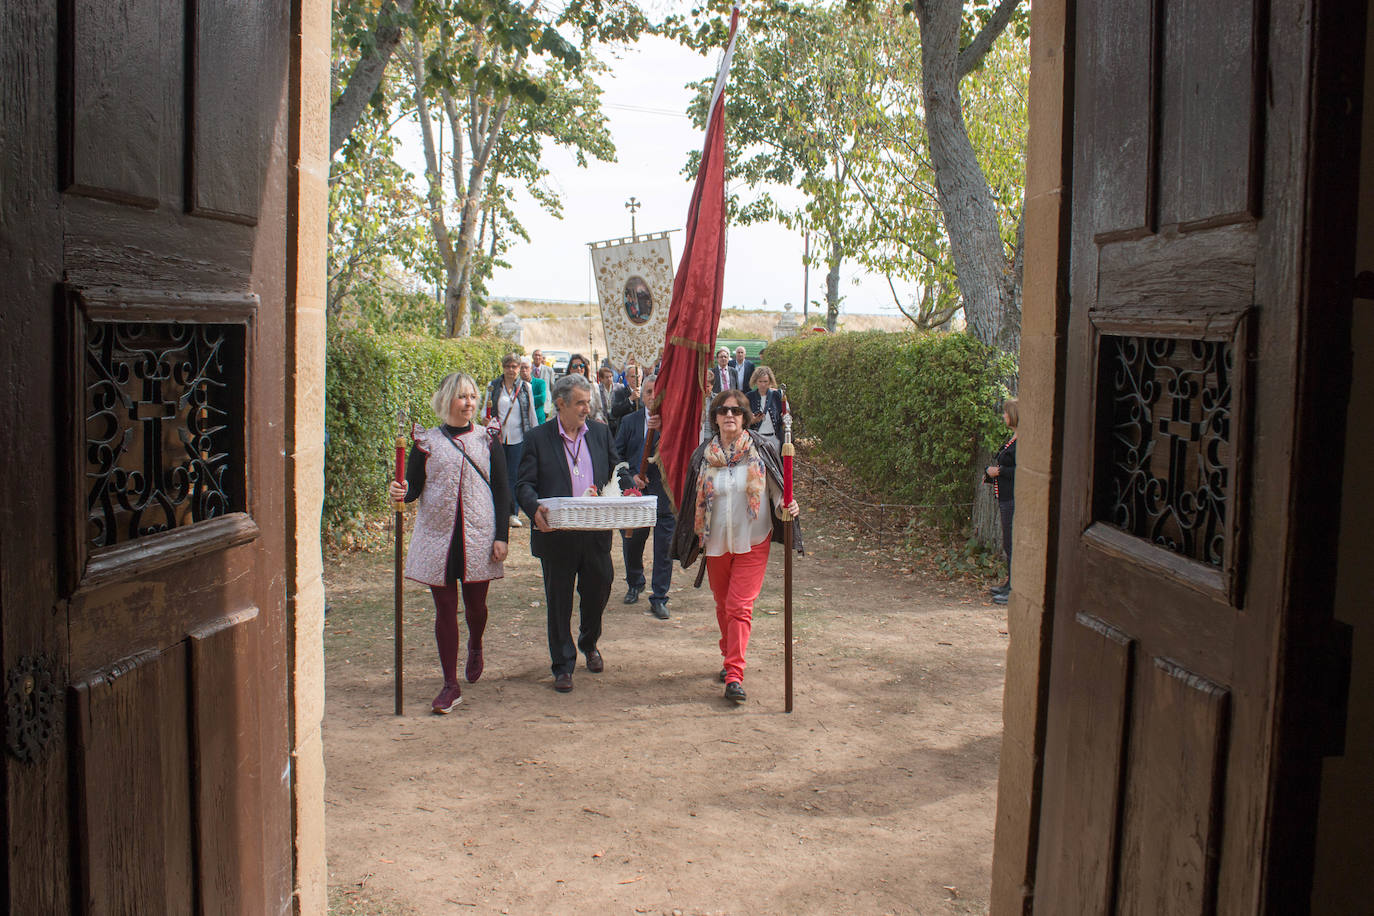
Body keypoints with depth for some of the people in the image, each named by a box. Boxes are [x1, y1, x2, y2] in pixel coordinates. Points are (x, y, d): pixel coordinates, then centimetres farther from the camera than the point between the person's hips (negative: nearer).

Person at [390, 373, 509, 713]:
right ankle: (451, 685, 9)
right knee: (445, 608, 2)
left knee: (476, 604, 9)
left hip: (479, 535, 0)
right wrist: (400, 492, -20)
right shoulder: (426, 441, 4)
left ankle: (475, 647, 44)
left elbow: (501, 491, 4)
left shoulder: (487, 440, 5)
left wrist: (501, 536, -3)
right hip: (438, 535, 0)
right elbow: (413, 487, 4)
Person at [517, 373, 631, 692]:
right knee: (559, 602, 7)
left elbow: (618, 472, 12)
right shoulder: (538, 438, -3)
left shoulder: (600, 433, 8)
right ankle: (563, 666, 21)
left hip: (596, 533, 3)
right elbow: (524, 484, -7)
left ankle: (589, 644, 42)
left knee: (597, 592, 14)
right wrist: (535, 509, -27)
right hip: (556, 534, -3)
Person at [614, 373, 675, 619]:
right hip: (636, 491, 3)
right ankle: (634, 584, 39)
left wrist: (663, 428, -28)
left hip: (665, 494, -2)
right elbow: (617, 455, 8)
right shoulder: (629, 421, 8)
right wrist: (631, 477, -6)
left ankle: (659, 598, 12)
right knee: (631, 543, 13)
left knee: (664, 548, 0)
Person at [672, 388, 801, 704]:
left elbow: (777, 490, 0)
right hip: (717, 542, 3)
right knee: (723, 605, 16)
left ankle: (734, 675, -7)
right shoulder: (703, 455, 0)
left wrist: (786, 509, -21)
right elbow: (694, 502, 8)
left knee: (740, 607, -9)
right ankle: (730, 658, 37)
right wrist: (694, 541, 9)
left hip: (752, 542, -3)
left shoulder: (760, 450, -7)